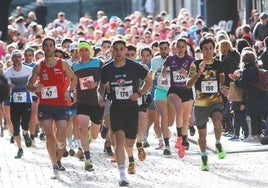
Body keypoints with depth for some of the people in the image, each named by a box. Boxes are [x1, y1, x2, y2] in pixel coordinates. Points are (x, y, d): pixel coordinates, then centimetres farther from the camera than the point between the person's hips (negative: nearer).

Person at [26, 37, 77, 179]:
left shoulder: (63, 64, 3)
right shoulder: (39, 67, 5)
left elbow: (73, 79, 13)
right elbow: (29, 85, 10)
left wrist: (69, 90, -5)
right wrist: (35, 88, -12)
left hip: (61, 105, -1)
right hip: (45, 106, 1)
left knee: (61, 138, -8)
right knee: (50, 136, -3)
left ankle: (59, 158, 25)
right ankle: (55, 167, 5)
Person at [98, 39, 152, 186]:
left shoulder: (134, 67, -8)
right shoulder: (107, 69, -2)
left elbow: (149, 82, 5)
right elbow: (102, 85, 15)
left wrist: (139, 93, -10)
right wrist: (101, 95, -6)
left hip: (132, 107, 0)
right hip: (116, 108, 0)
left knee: (129, 142, 10)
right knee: (120, 138, -19)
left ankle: (131, 159, 49)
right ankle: (122, 175, -22)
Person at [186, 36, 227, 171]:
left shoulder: (219, 64, 4)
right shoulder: (195, 64, -4)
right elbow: (188, 84, -14)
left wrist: (222, 87, 1)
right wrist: (199, 72, -27)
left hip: (216, 101, 0)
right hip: (200, 103, 0)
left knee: (217, 121, -31)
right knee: (202, 134, 10)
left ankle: (218, 145, -8)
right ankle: (204, 158, 31)